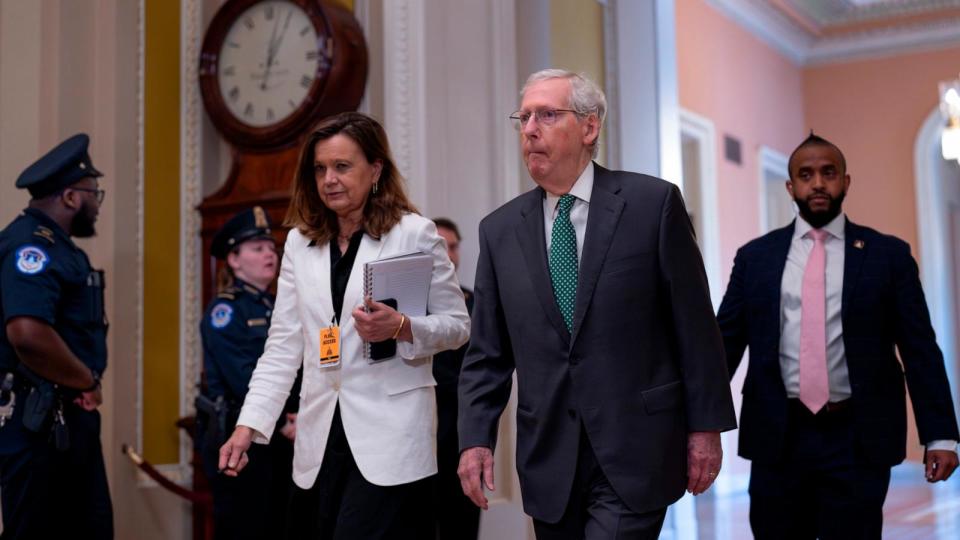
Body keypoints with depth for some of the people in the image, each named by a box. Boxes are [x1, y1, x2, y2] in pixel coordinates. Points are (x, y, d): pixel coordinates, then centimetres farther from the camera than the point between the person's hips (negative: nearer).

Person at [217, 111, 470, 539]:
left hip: (389, 436, -4)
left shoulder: (414, 233, 0)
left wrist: (401, 327, -16)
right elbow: (283, 345, 11)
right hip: (321, 438, 4)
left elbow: (457, 325, 3)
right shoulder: (300, 241, 12)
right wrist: (248, 424, 3)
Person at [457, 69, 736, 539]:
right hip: (548, 461, 4)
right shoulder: (499, 229, 7)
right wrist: (475, 439, -2)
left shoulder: (653, 203, -3)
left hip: (634, 452, -4)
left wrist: (705, 426, -3)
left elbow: (694, 324, -2)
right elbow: (487, 354, 8)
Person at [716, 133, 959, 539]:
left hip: (859, 439, -1)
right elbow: (724, 342, 8)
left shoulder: (888, 255, 4)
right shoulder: (755, 257, 8)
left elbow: (920, 349, 3)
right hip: (777, 437, 2)